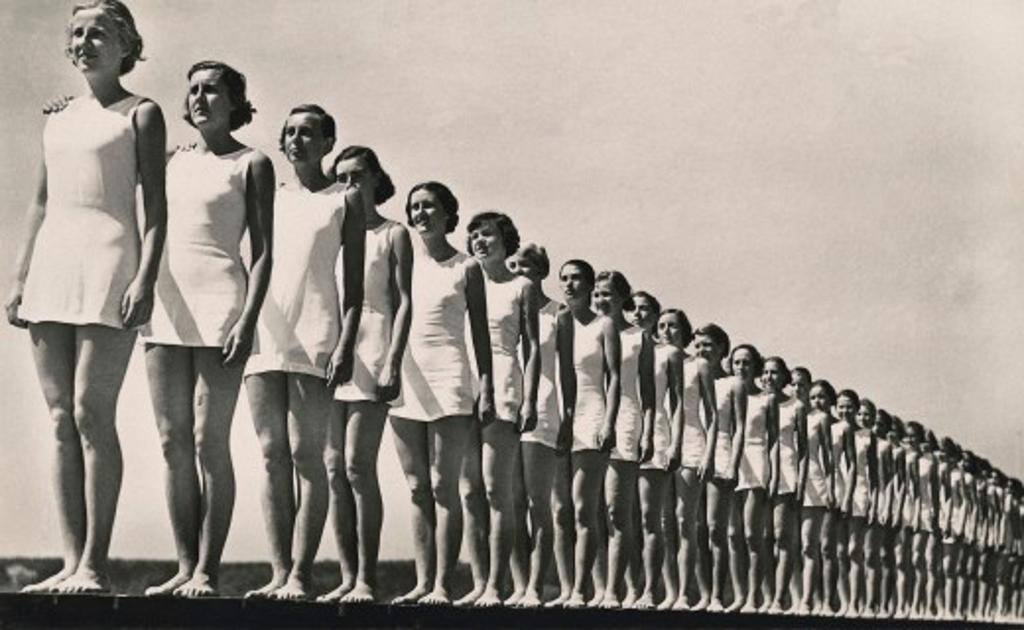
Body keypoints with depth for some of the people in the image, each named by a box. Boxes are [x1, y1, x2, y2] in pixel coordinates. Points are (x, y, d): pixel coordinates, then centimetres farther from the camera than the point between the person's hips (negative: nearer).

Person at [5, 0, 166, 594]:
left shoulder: (140, 114, 4)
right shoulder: (59, 121, 20)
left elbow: (155, 207, -3)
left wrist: (145, 278, -15)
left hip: (108, 263, -6)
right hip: (51, 268, 6)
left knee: (92, 415, -12)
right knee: (61, 419, 2)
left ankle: (95, 565, -9)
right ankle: (71, 562, 5)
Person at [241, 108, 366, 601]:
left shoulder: (346, 200, 8)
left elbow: (354, 285, 2)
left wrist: (345, 345, -10)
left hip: (315, 337, -4)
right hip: (264, 334, 4)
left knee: (306, 456, -7)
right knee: (272, 456, 0)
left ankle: (301, 574, -7)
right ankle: (279, 573, 1)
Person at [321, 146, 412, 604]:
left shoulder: (393, 235, 7)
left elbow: (404, 303, -1)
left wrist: (393, 361, -12)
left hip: (371, 355, -5)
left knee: (358, 467, -12)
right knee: (334, 469, 0)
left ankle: (367, 579, -9)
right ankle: (346, 578, 4)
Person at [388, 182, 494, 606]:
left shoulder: (466, 268, 4)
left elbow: (480, 333, 4)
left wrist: (486, 389, -3)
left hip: (448, 380, -4)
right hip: (406, 381, 4)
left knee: (443, 488, -7)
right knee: (418, 489, 5)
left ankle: (443, 584, -7)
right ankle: (422, 582, 8)